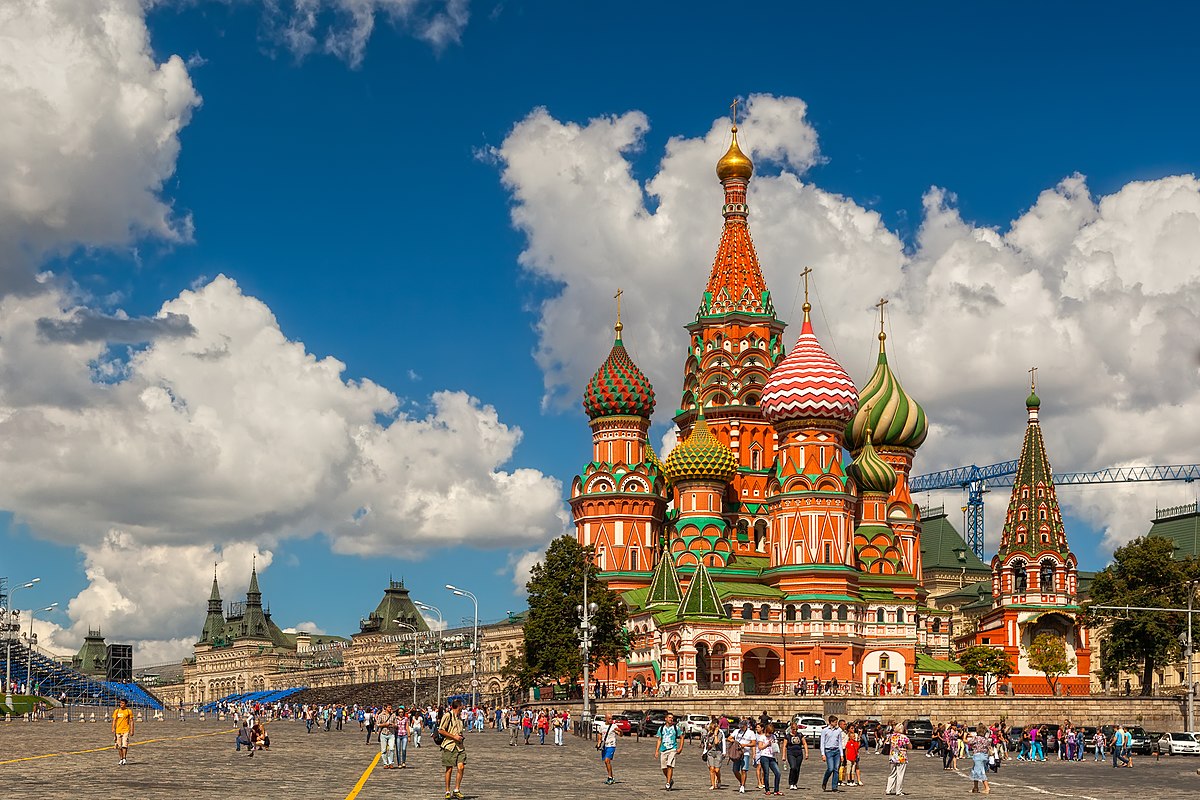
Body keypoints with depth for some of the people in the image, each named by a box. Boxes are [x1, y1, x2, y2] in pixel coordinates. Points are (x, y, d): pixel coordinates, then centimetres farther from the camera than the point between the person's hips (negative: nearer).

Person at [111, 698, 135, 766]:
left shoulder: (129, 711, 1)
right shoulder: (116, 711, 8)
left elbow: (131, 721, 3)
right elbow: (114, 720, 9)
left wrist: (132, 730, -3)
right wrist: (113, 729, -4)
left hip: (126, 730, -3)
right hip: (118, 730, 3)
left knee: (124, 745, -15)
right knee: (119, 746, 7)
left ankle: (124, 759, -13)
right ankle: (121, 760, 16)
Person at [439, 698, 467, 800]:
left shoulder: (459, 716, 18)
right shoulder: (447, 715, -7)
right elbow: (441, 730, -12)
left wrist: (461, 736, 13)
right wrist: (454, 737, -14)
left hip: (459, 746, 6)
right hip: (449, 746, -6)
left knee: (461, 767, -6)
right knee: (449, 769, 0)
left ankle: (456, 790, 5)